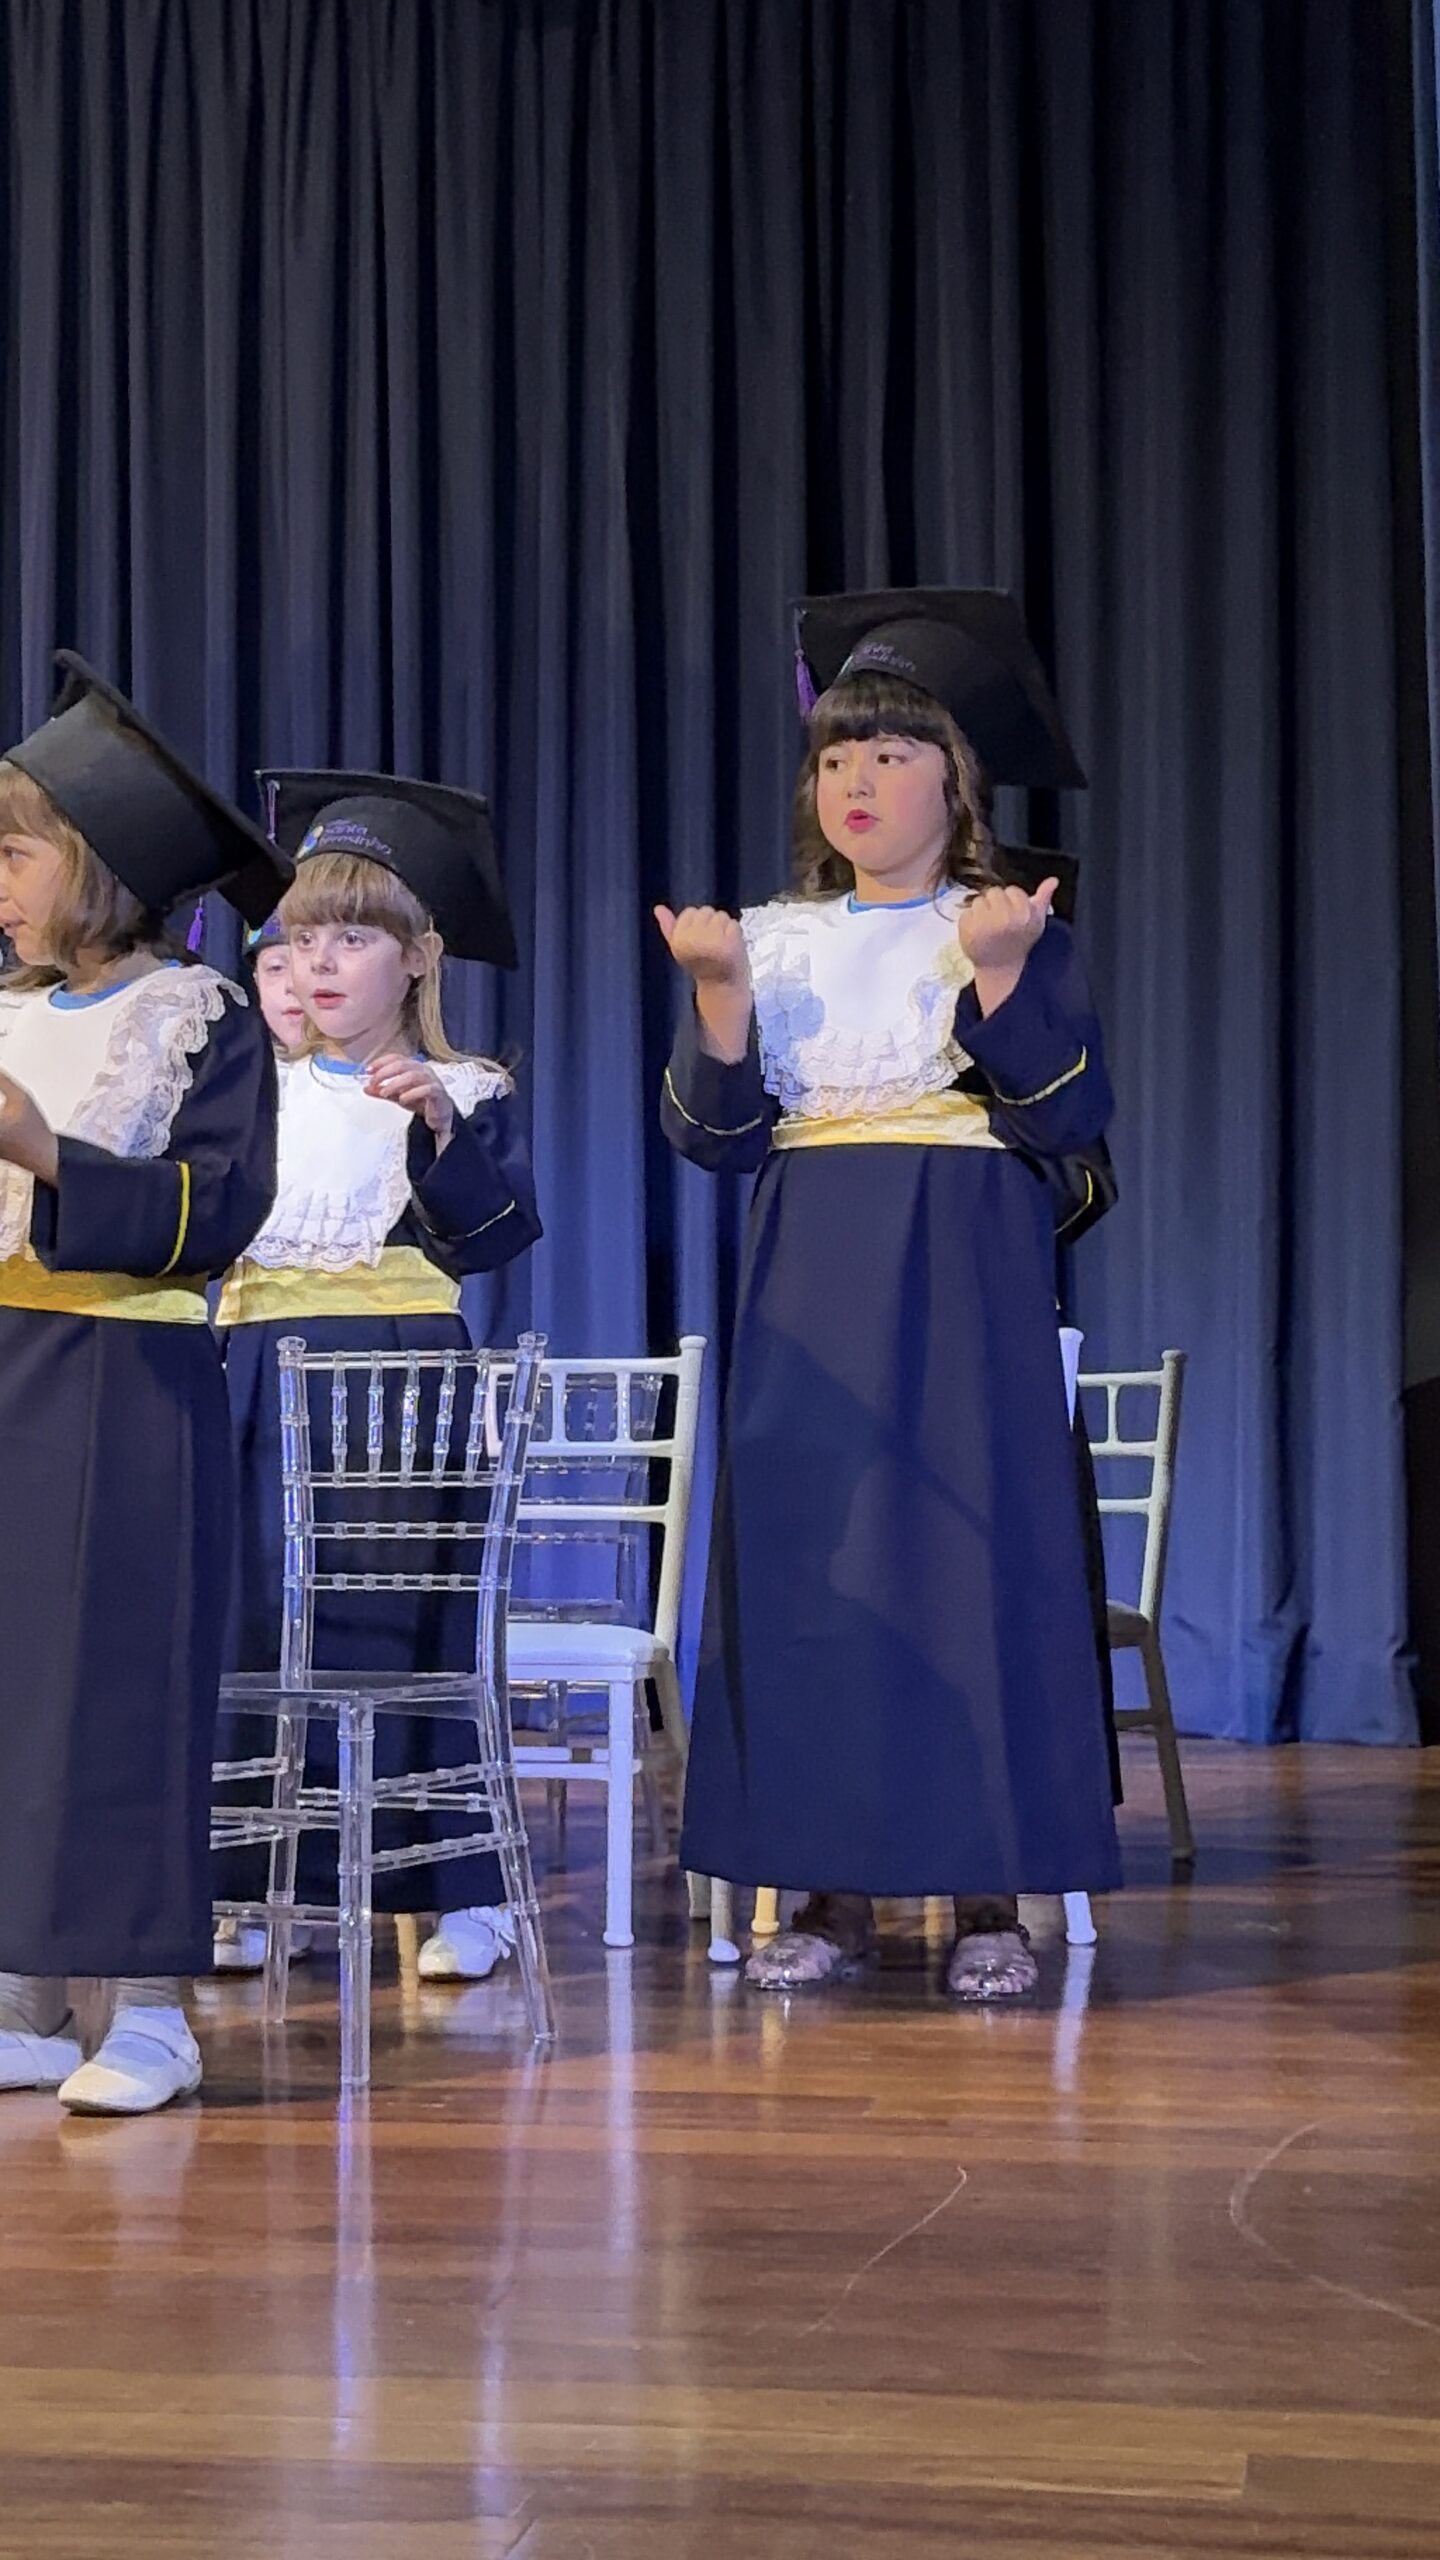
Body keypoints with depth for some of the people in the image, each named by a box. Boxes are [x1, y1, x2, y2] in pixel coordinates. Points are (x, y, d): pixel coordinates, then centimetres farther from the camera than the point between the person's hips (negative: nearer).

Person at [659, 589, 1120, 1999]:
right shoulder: (773, 942, 11)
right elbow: (714, 1135, 3)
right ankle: (831, 1888, 7)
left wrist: (1000, 977, -20)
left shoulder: (1018, 934, 2)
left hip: (966, 1288, -3)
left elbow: (1071, 1120, -9)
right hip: (809, 1290, 3)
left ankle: (989, 1894, 2)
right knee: (805, 1564, 0)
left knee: (975, 1555, -5)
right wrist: (718, 994, -11)